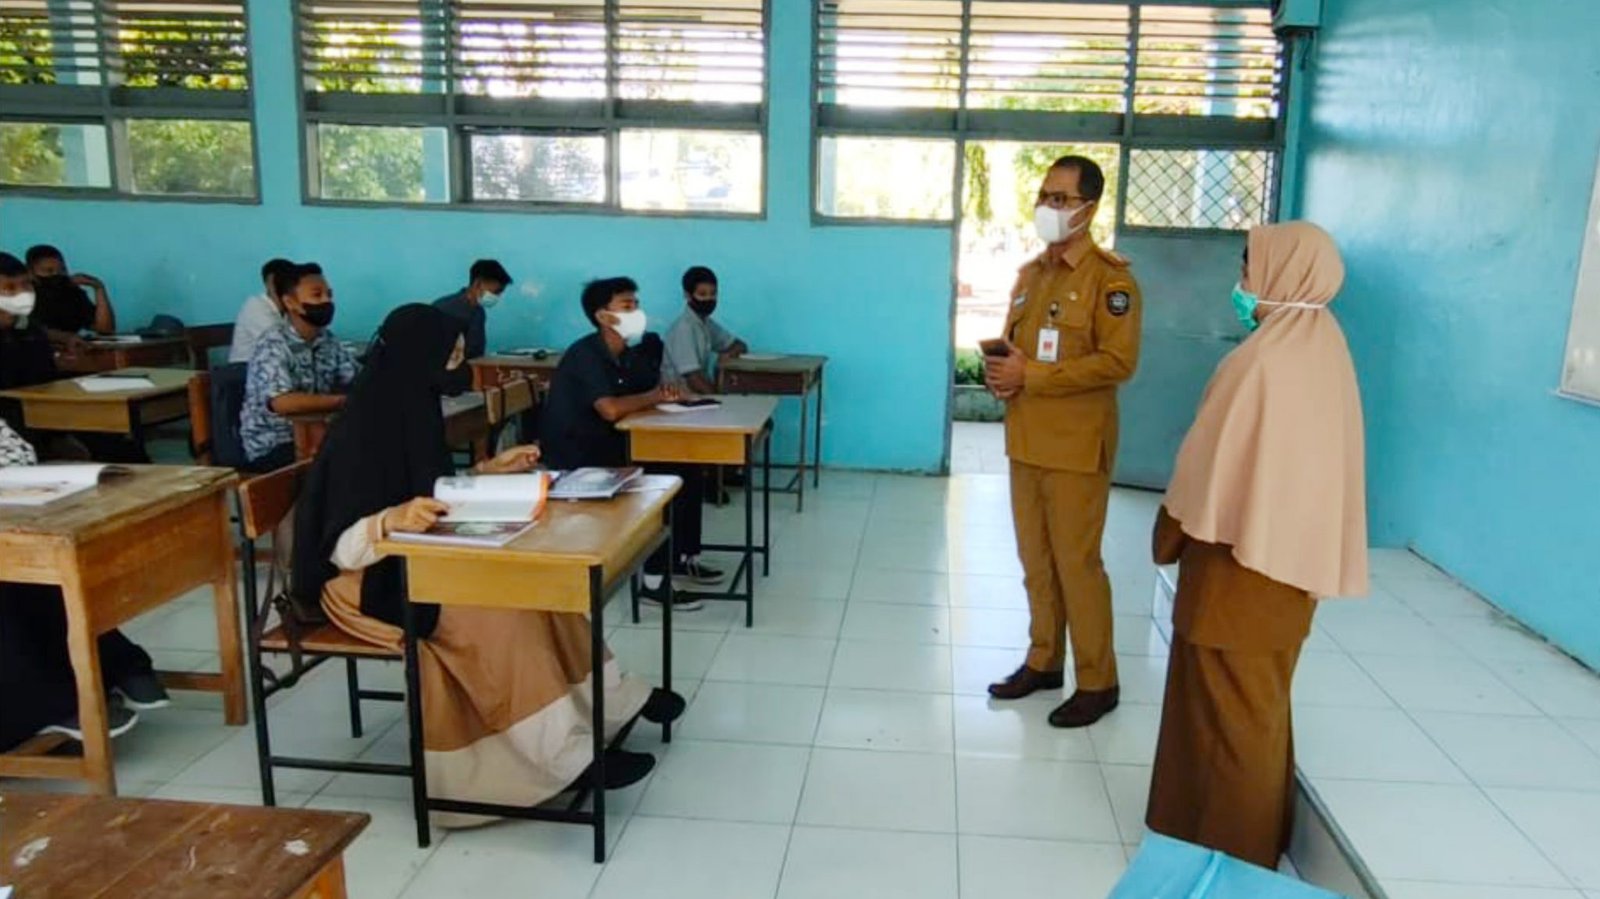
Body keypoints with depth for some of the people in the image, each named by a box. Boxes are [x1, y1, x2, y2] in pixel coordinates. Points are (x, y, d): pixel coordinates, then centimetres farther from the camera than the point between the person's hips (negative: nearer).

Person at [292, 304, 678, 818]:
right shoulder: (363, 431, -23)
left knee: (532, 579, -8)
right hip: (367, 580, -8)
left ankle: (613, 701, 2)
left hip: (412, 560, 8)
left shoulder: (410, 407, 2)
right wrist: (391, 520, -45)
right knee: (495, 605, -27)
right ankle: (567, 757, -22)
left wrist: (489, 470, 8)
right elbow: (342, 546, -26)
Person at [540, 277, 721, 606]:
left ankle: (684, 556, 16)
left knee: (687, 471, 2)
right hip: (576, 459, -9)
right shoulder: (585, 355, -21)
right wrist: (655, 397, -18)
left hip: (610, 447, 9)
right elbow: (611, 409, -34)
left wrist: (665, 393, -11)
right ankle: (655, 579, -13)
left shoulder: (633, 351, 5)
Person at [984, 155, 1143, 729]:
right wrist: (999, 371, -3)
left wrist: (1031, 375, -20)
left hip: (1076, 444, -7)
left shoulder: (1109, 277, -9)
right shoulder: (1030, 274, 15)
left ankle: (1097, 682, 11)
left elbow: (1118, 360, -18)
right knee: (1035, 559, 13)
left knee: (1077, 563, -2)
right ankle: (1043, 661, 27)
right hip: (1025, 439, 7)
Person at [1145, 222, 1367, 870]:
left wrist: (1170, 533, -1)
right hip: (1291, 554, 9)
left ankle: (1231, 845, 20)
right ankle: (1255, 832, 36)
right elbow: (1303, 457, 11)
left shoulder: (1263, 360, -23)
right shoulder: (1325, 348, 4)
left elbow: (1211, 466, -18)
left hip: (1242, 559, -9)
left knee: (1229, 708, 5)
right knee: (1259, 701, 21)